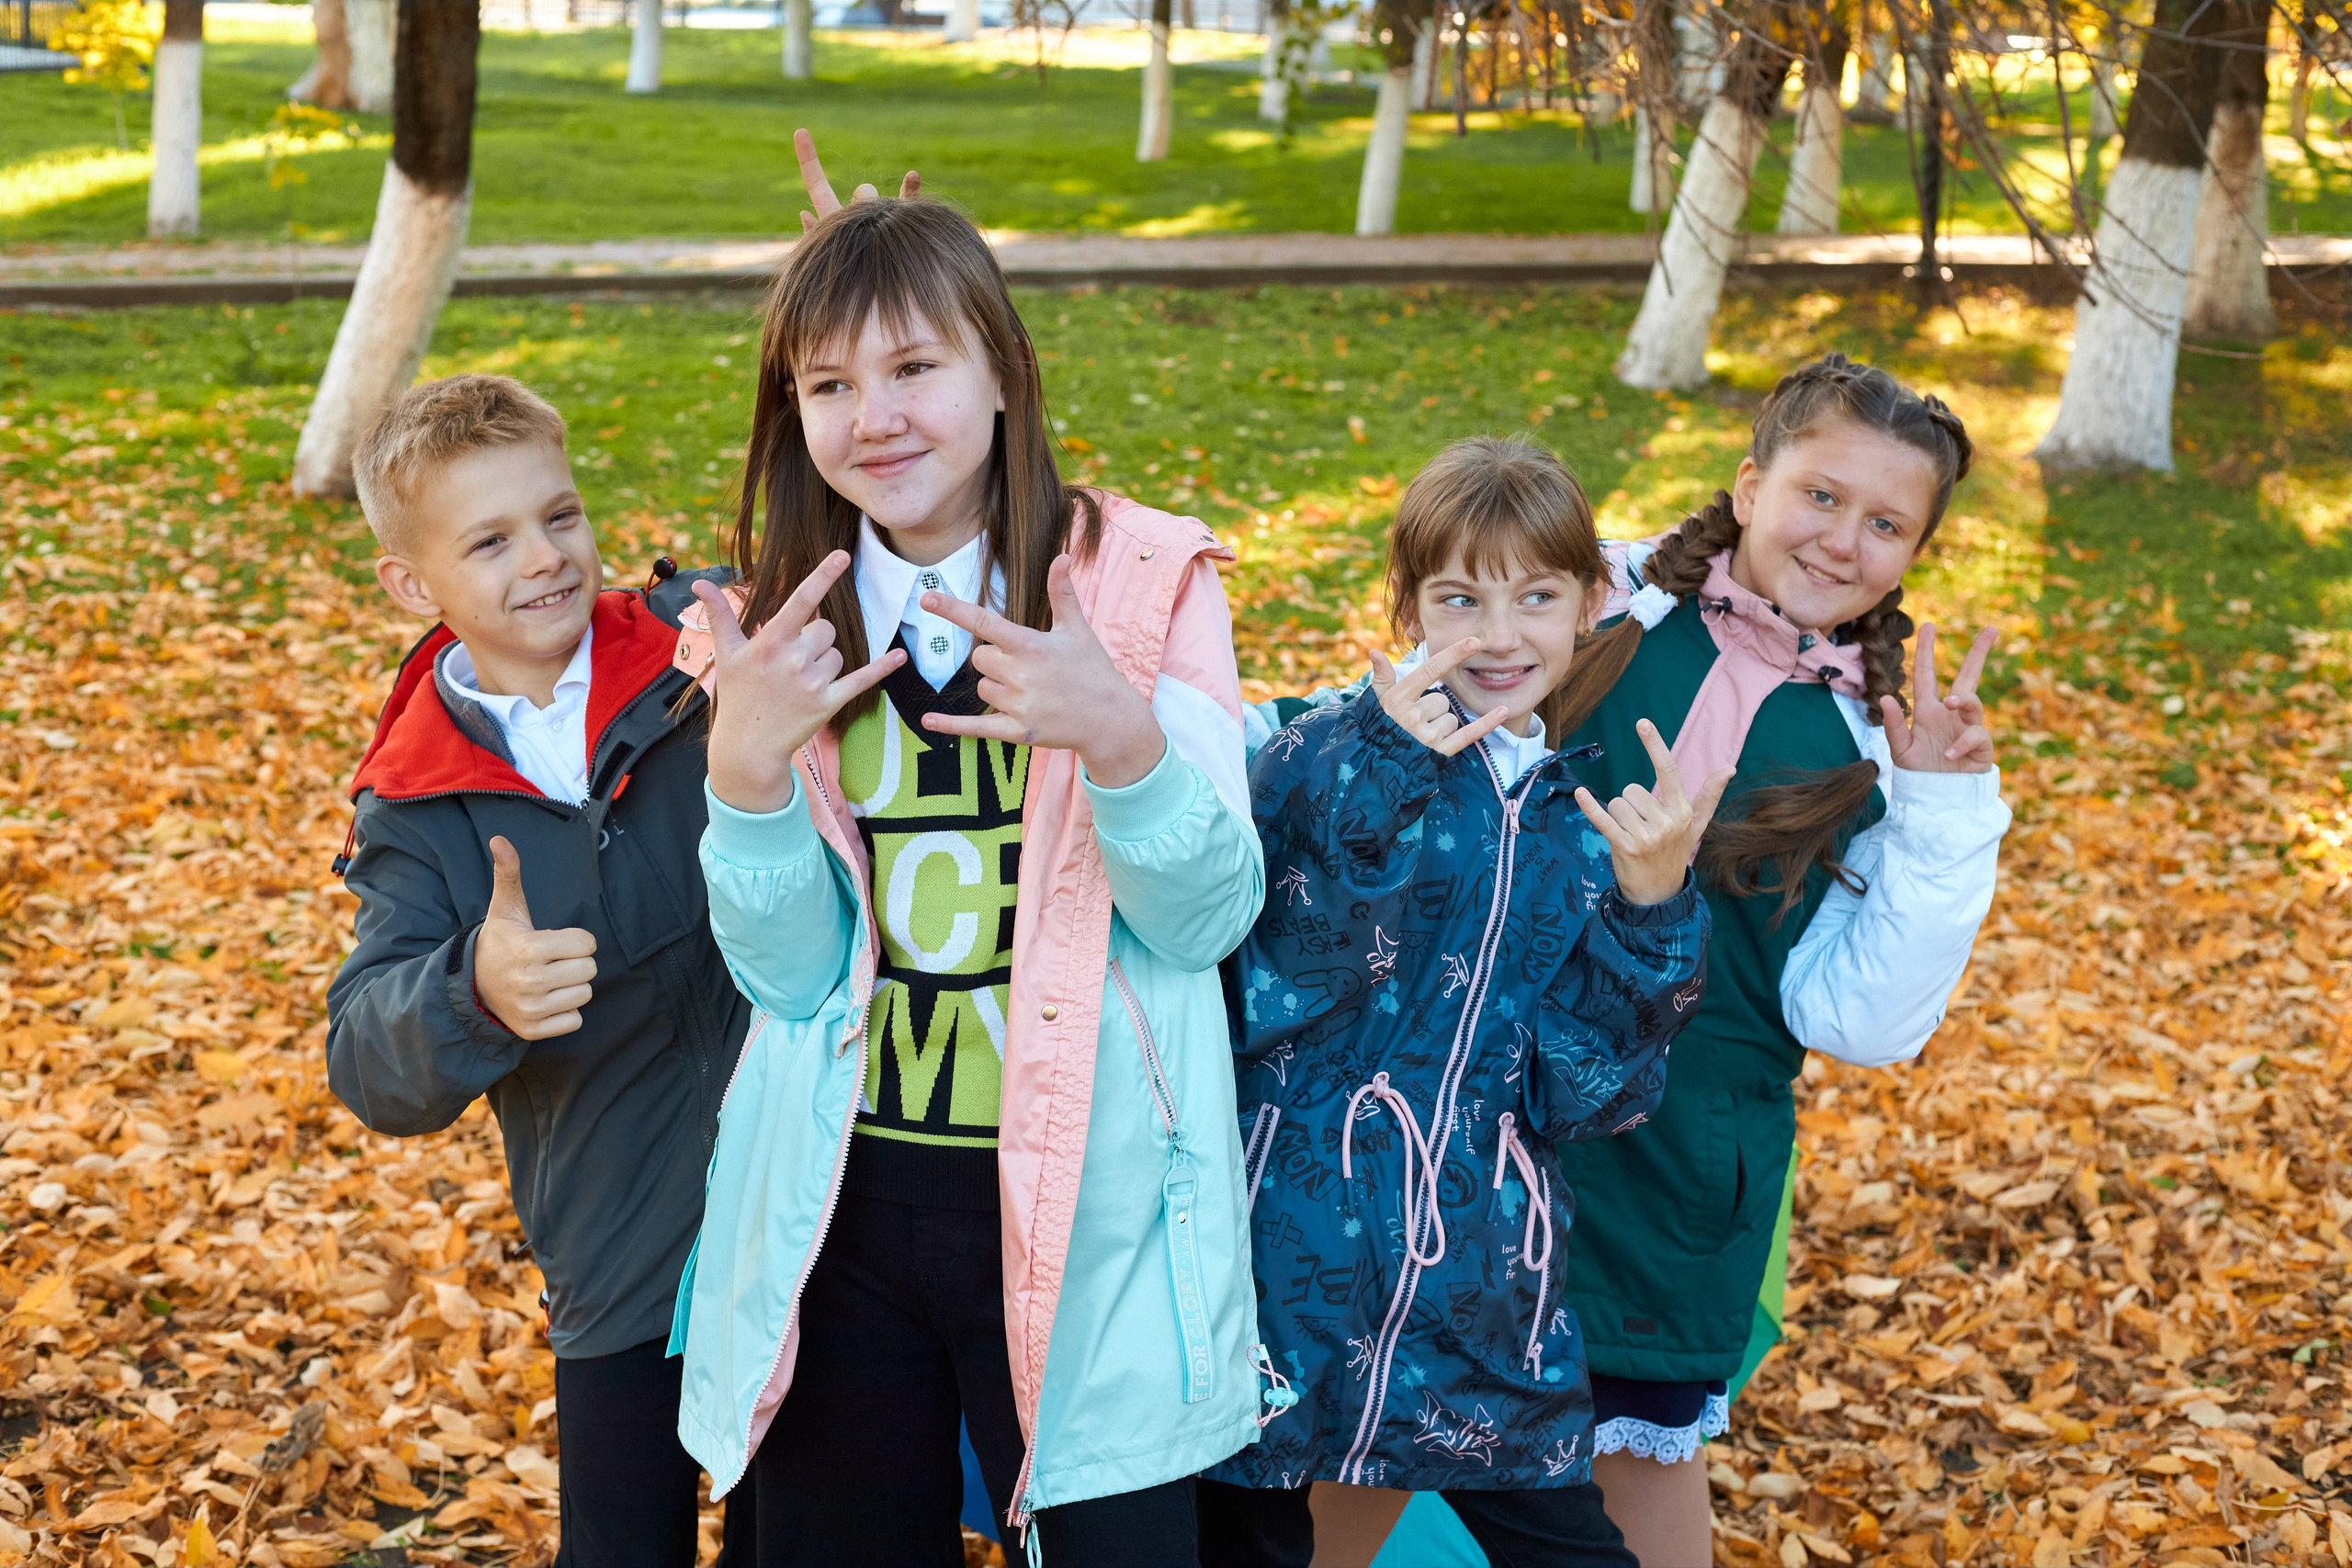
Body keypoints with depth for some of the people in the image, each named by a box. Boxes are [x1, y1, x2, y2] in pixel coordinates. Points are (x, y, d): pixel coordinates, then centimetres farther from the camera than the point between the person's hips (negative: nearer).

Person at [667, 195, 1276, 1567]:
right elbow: (788, 972, -5)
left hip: (1085, 1207, -3)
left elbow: (1211, 917, -10)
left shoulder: (1146, 583, -6)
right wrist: (745, 762, -21)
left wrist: (1118, 734, -28)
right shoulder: (786, 625, 1)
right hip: (839, 1206, 3)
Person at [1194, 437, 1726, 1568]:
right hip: (1291, 1260, -3)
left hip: (1480, 1299, 3)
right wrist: (1384, 779, -24)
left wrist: (1649, 902, -12)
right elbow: (1264, 1004, -18)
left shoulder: (1588, 821, 8)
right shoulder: (1325, 762, -4)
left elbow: (1584, 1097, 1)